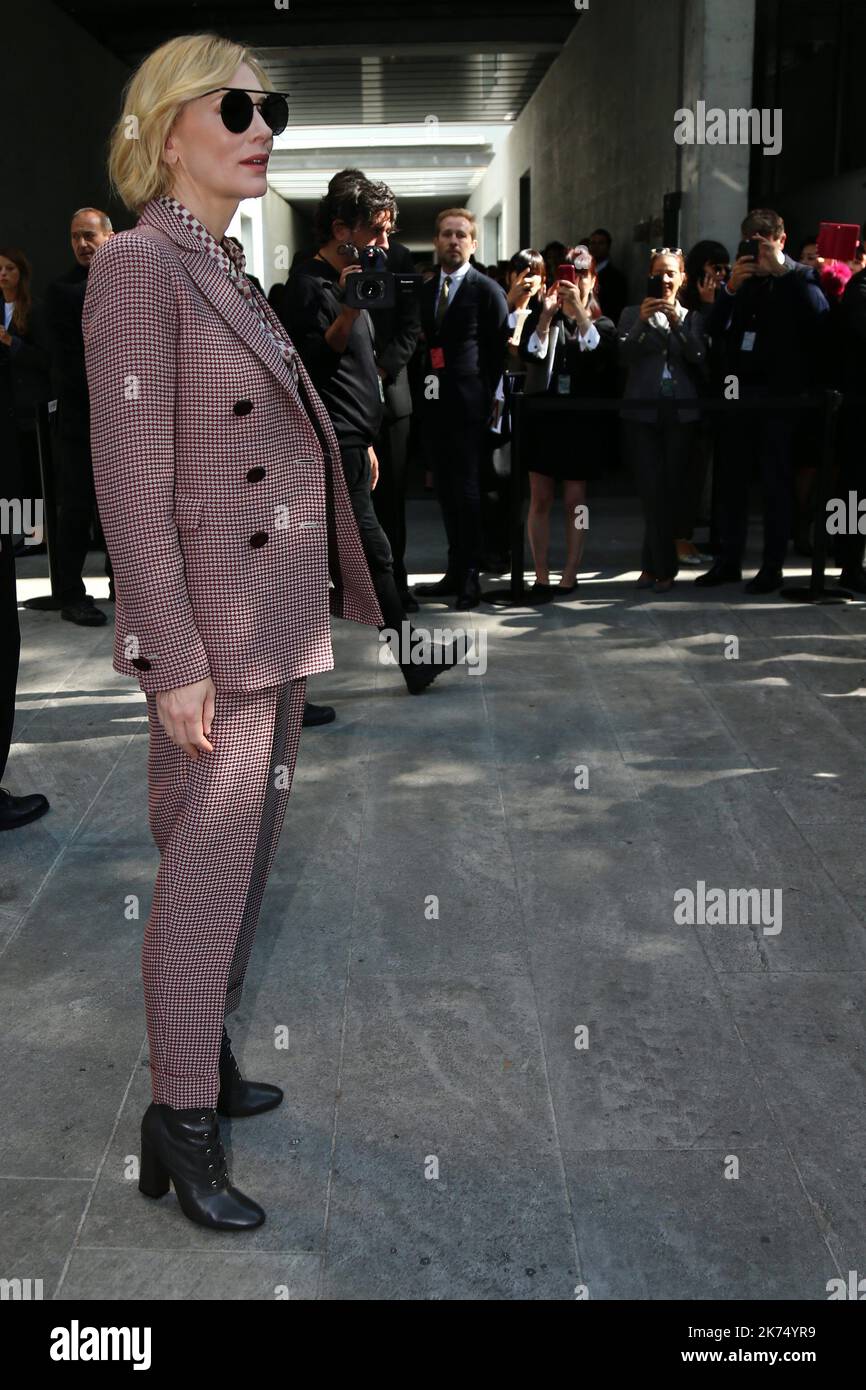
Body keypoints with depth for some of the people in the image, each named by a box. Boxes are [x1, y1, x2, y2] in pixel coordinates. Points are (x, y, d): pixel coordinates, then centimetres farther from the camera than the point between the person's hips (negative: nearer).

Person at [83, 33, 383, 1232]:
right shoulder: (137, 267, -12)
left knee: (247, 857, 16)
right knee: (206, 873, -2)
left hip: (279, 618, 9)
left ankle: (206, 1054, 32)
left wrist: (314, 612, 16)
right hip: (211, 629, -9)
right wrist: (176, 663, -20)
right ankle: (181, 1122, 13)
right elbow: (133, 484, -17)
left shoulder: (229, 269, 15)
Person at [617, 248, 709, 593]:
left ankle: (654, 565, 14)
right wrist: (641, 321, -14)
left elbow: (700, 358, -2)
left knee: (670, 489, 2)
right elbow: (623, 356, -2)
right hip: (641, 412, -1)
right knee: (653, 490, -8)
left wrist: (678, 322, -10)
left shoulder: (693, 317, 14)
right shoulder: (633, 313, 11)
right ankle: (664, 567, 1)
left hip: (680, 413, 1)